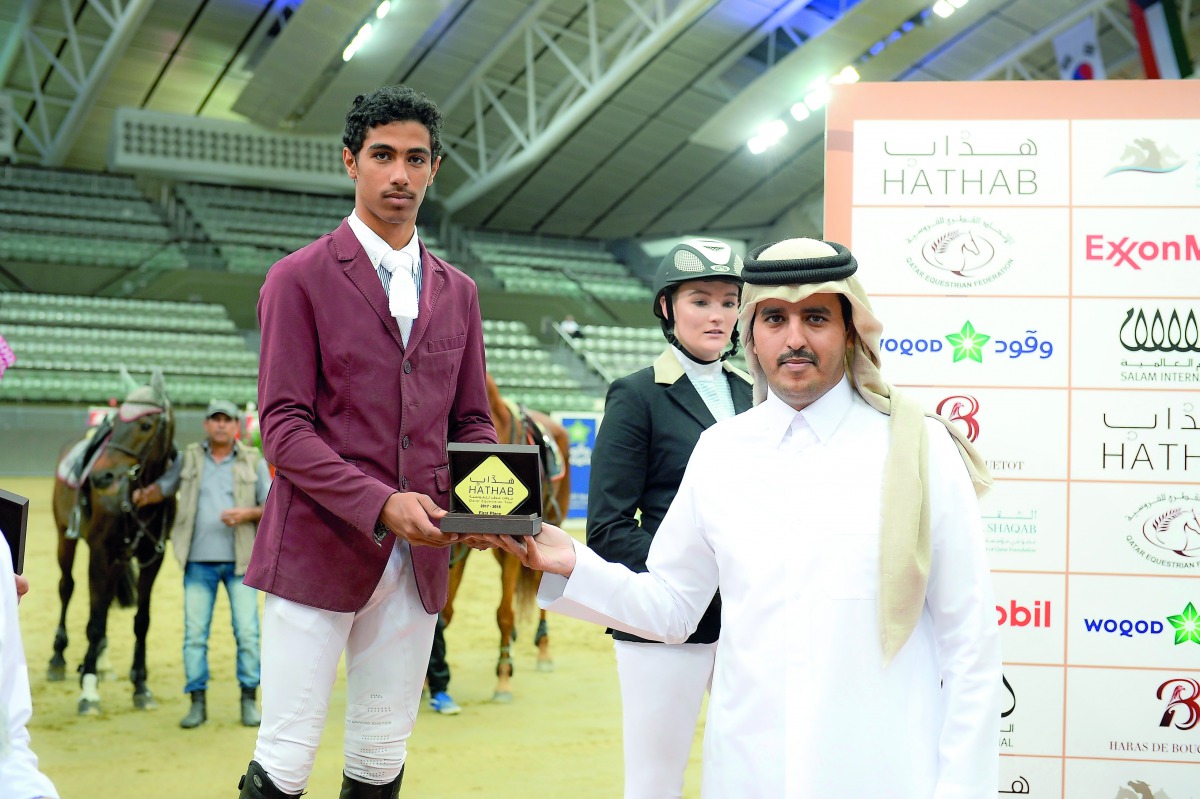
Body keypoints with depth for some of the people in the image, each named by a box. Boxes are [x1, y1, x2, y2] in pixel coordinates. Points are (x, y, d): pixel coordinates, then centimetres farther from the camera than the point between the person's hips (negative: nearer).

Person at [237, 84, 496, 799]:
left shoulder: (458, 292, 15)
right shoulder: (301, 278, 0)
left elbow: (472, 423, 16)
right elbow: (283, 425, -7)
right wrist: (379, 504, -19)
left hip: (417, 556, 5)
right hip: (319, 549, -4)